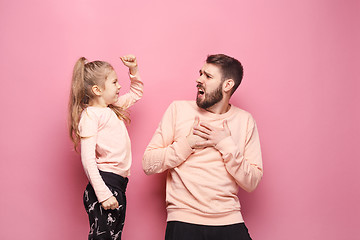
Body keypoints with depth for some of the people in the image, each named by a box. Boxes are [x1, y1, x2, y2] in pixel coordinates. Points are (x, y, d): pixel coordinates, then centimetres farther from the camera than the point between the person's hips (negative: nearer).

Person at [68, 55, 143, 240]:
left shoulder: (113, 108, 17)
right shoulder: (89, 115, -10)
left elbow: (136, 93, 36)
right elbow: (87, 158, -18)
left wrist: (133, 70, 19)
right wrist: (103, 194, -24)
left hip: (119, 184, 9)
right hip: (105, 182, -9)